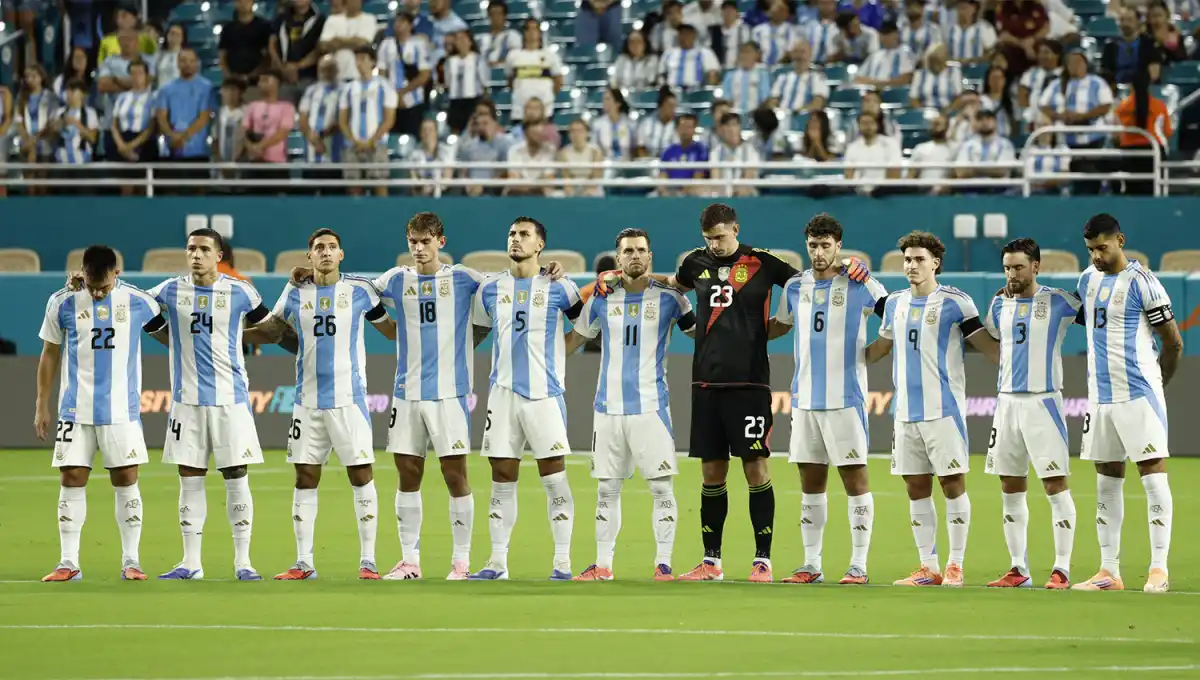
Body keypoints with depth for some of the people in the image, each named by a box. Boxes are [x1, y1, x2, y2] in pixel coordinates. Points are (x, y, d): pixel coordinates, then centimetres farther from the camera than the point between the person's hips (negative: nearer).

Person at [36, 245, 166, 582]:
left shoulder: (138, 302, -3)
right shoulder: (62, 303, -2)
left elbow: (166, 331, 16)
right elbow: (50, 355, 6)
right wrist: (42, 406, 6)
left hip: (122, 411, 0)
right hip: (75, 411, 0)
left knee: (126, 480, 1)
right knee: (71, 480, -2)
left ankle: (130, 561, 8)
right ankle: (69, 562, 2)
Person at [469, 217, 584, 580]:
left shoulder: (558, 288, 1)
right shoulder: (490, 289, 10)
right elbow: (475, 333, 19)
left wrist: (562, 351, 4)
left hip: (544, 393, -3)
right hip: (503, 392, 3)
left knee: (554, 479, -5)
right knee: (502, 479, 4)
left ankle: (562, 562, -1)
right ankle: (498, 561, 7)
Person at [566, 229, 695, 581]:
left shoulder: (669, 298, 1)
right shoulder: (602, 300, 7)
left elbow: (700, 333, 13)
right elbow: (575, 338, 18)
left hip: (651, 406, -2)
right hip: (609, 407, 2)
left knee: (662, 488, -6)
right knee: (606, 490, 6)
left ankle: (663, 563, -1)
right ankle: (603, 565, 13)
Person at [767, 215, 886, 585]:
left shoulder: (860, 286, -5)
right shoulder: (796, 286, 10)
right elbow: (779, 325, 26)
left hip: (845, 398, -5)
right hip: (804, 398, 5)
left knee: (854, 478, -3)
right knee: (810, 483, 8)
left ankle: (858, 565, 0)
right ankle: (812, 565, 13)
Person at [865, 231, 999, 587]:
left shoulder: (954, 302, -3)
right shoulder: (895, 303, 13)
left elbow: (986, 345, -1)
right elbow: (879, 348, 27)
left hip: (944, 408, -5)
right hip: (907, 409, 6)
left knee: (952, 483, -4)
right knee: (916, 489, 6)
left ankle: (955, 565, 1)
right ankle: (928, 567, 11)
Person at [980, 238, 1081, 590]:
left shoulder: (1058, 302, -5)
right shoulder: (1000, 303, 11)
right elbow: (987, 339, 28)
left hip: (1043, 401, -6)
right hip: (1007, 401, 6)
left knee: (1055, 484, -7)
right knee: (1010, 488, 7)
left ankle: (1061, 569, -5)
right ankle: (1018, 569, 14)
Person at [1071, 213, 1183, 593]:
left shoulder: (1142, 283, -9)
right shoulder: (1088, 279, 11)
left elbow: (1173, 343, -4)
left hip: (1139, 394, -7)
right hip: (1101, 396, 7)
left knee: (1153, 476, -8)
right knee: (1107, 481, 8)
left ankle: (1159, 569, -9)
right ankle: (1109, 572, 12)